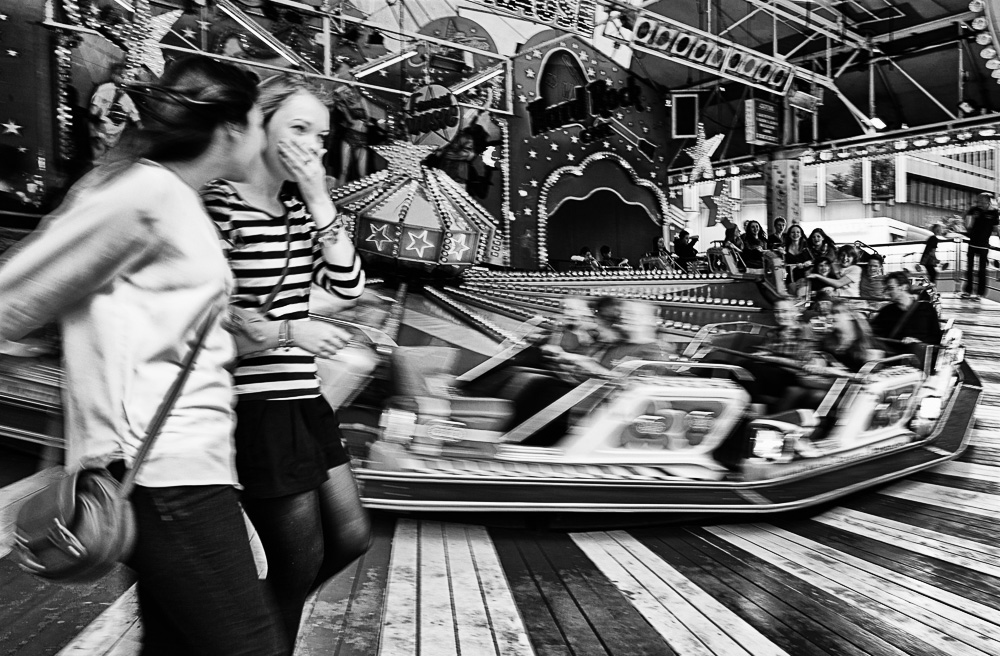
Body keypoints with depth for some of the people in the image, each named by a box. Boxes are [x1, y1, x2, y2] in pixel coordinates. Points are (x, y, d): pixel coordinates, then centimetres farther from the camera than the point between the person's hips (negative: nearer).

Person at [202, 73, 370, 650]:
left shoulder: (299, 206, 9)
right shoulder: (218, 202, -13)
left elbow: (348, 284, 1)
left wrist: (320, 202, -6)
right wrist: (288, 331, -20)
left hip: (305, 396, 8)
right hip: (256, 402, -8)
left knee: (352, 537, 17)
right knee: (302, 558, 5)